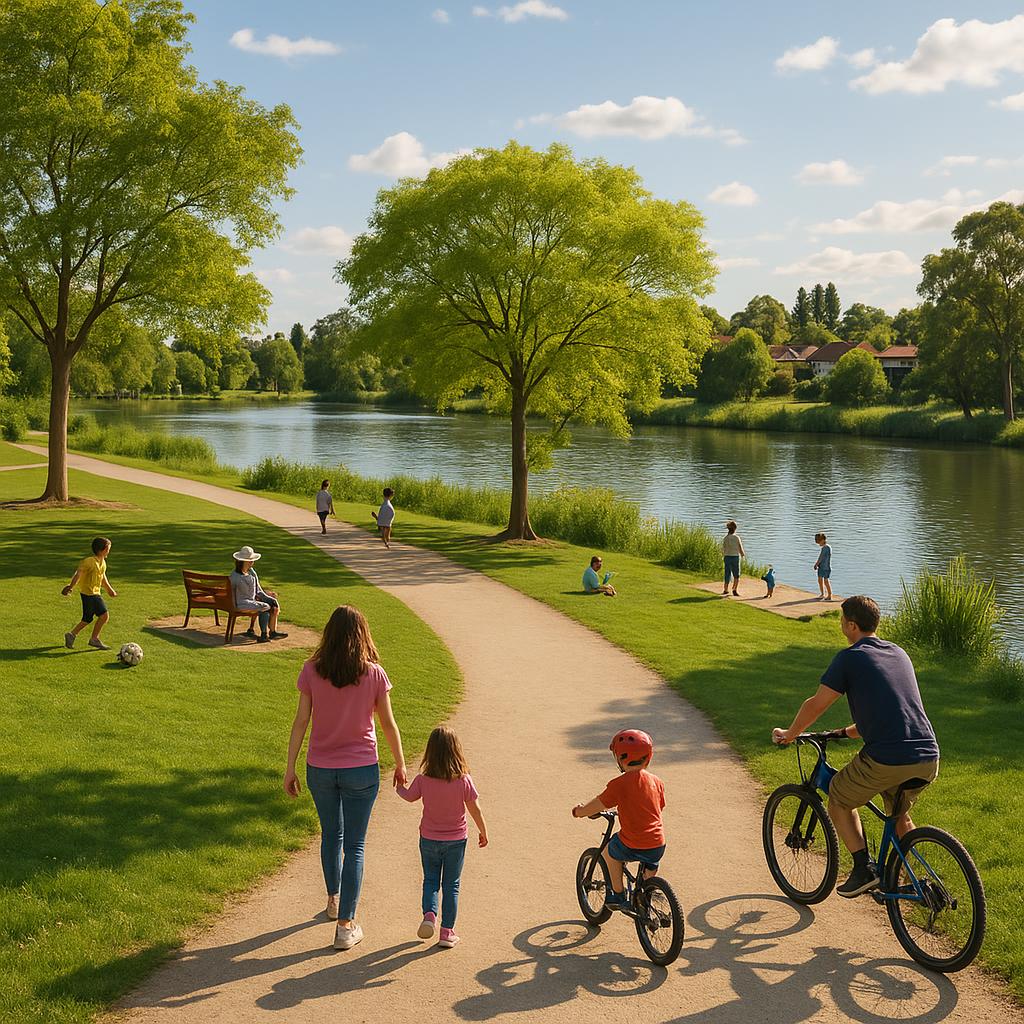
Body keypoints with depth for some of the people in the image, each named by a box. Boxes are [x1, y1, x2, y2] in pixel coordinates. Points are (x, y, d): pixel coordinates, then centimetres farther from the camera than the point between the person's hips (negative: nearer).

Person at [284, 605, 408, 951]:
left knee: (331, 835, 24)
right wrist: (400, 765, 9)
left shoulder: (312, 671, -9)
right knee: (354, 845, 8)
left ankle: (334, 900, 43)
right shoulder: (374, 674, -11)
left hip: (320, 769, 2)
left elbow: (301, 721, -7)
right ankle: (346, 924, 7)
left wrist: (290, 767, 1)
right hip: (361, 770, -2)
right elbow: (389, 725, -4)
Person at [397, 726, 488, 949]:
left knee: (430, 880, 19)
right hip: (456, 840, -1)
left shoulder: (423, 780, -16)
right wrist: (483, 832, 7)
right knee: (451, 885, 11)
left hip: (429, 839, 1)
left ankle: (429, 914, -4)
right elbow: (475, 809, -9)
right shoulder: (464, 780, -18)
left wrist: (399, 787, 28)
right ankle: (447, 932, 12)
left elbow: (409, 796, 5)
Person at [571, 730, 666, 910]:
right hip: (658, 846, 4)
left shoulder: (619, 784, -11)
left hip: (632, 846, -4)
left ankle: (618, 895, 28)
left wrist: (579, 811, 17)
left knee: (609, 851, 27)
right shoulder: (656, 782, 5)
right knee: (651, 866, 37)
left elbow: (597, 806, -4)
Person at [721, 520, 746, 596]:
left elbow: (723, 549, 2)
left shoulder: (725, 538, -2)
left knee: (727, 574, 12)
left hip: (727, 557, 2)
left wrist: (723, 557, 21)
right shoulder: (737, 537, -7)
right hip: (735, 557, -2)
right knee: (736, 575, 9)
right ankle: (735, 589, -3)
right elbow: (740, 548, -3)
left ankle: (726, 590, 16)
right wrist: (743, 554, 18)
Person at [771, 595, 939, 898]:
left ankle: (864, 868, 11)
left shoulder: (849, 658, -1)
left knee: (839, 800, 19)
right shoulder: (899, 653, 20)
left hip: (886, 759, -6)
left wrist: (788, 734, 19)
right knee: (899, 815, 31)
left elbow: (816, 705, 2)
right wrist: (852, 731, 43)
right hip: (928, 758, 7)